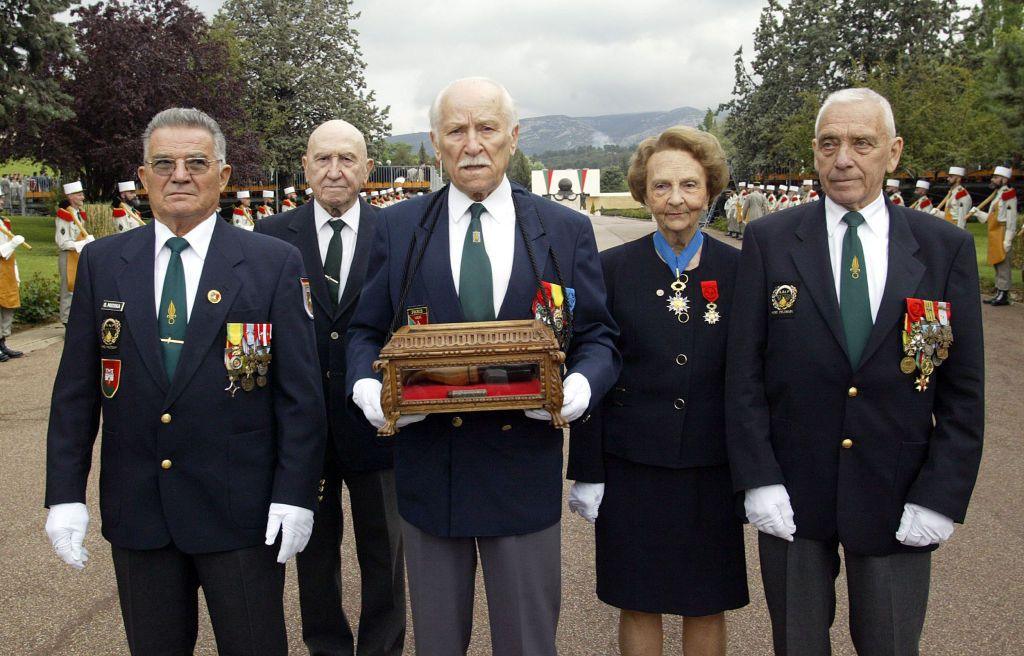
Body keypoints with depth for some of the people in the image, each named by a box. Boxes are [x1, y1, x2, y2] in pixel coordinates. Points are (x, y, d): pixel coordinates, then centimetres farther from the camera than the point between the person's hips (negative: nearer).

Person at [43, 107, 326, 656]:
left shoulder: (274, 263, -4)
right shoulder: (101, 263, 4)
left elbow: (299, 390, -5)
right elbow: (75, 388, 5)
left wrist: (295, 492, -8)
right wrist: (65, 493, 1)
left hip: (241, 510, -2)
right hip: (135, 508, 3)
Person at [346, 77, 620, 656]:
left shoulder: (567, 231, 0)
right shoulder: (397, 227, 2)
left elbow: (599, 337, 3)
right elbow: (367, 332, 7)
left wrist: (581, 385, -19)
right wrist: (366, 386, -14)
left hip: (524, 469, 0)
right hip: (428, 469, 1)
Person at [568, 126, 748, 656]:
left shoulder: (740, 271, 0)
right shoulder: (612, 269, -2)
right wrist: (587, 472, -2)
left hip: (714, 471, 1)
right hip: (632, 468, -1)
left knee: (707, 606, 13)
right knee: (638, 604, 11)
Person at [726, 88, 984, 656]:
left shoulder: (947, 248, 0)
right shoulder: (770, 241, -2)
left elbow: (963, 388, 0)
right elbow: (744, 370, -4)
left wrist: (941, 496, -6)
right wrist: (758, 478, -10)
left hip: (897, 500, 1)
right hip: (791, 494, 0)